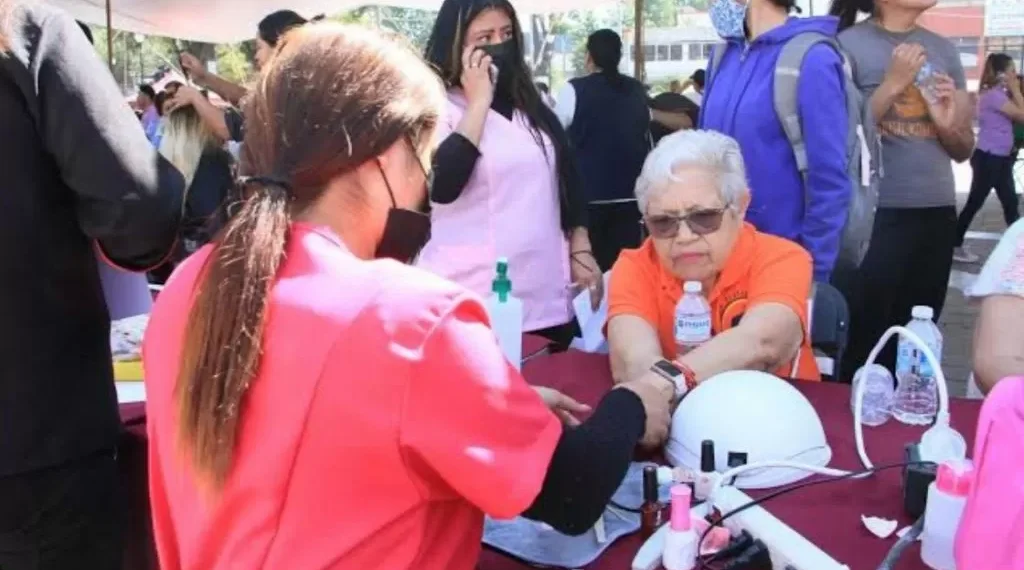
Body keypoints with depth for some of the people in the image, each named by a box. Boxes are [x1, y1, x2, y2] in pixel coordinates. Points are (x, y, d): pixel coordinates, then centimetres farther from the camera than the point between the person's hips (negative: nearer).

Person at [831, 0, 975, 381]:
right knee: (859, 343, -3)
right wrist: (893, 83, -15)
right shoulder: (848, 45, -3)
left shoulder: (944, 50, 13)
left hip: (937, 214, 5)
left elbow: (964, 149, 17)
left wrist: (947, 123, -4)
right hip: (875, 215, -5)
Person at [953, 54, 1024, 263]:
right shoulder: (993, 95, -18)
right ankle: (955, 246, 6)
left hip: (999, 158, 10)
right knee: (974, 203, -2)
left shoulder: (999, 94, 13)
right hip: (988, 158, -10)